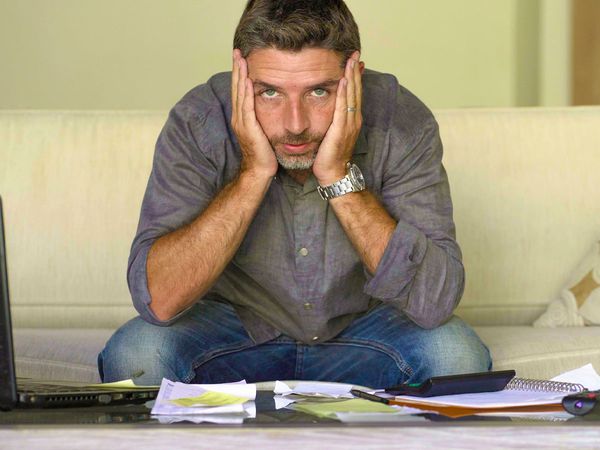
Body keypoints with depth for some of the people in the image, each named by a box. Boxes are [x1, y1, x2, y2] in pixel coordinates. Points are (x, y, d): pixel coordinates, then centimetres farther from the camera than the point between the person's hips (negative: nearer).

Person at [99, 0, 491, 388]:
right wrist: (254, 172, -33)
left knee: (457, 354, -26)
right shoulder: (198, 124, -21)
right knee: (135, 354, -29)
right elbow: (158, 300, -29)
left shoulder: (402, 123, -21)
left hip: (362, 326, 2)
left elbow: (436, 302, -28)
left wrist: (339, 175, -33)